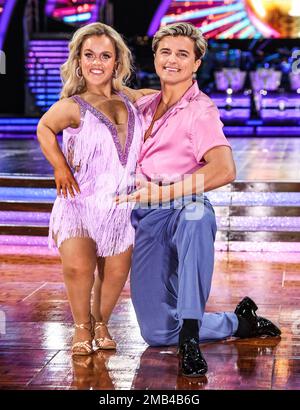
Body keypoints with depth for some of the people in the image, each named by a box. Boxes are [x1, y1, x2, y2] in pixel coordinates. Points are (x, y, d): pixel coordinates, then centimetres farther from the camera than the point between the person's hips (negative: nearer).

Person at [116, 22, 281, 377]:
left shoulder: (200, 110, -6)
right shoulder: (144, 105, 13)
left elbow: (224, 170, -23)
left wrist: (162, 191, -26)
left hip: (183, 212, -6)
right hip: (145, 219, 6)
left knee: (196, 216, -45)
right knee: (157, 333, 2)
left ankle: (189, 336, -40)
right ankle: (241, 322, 25)